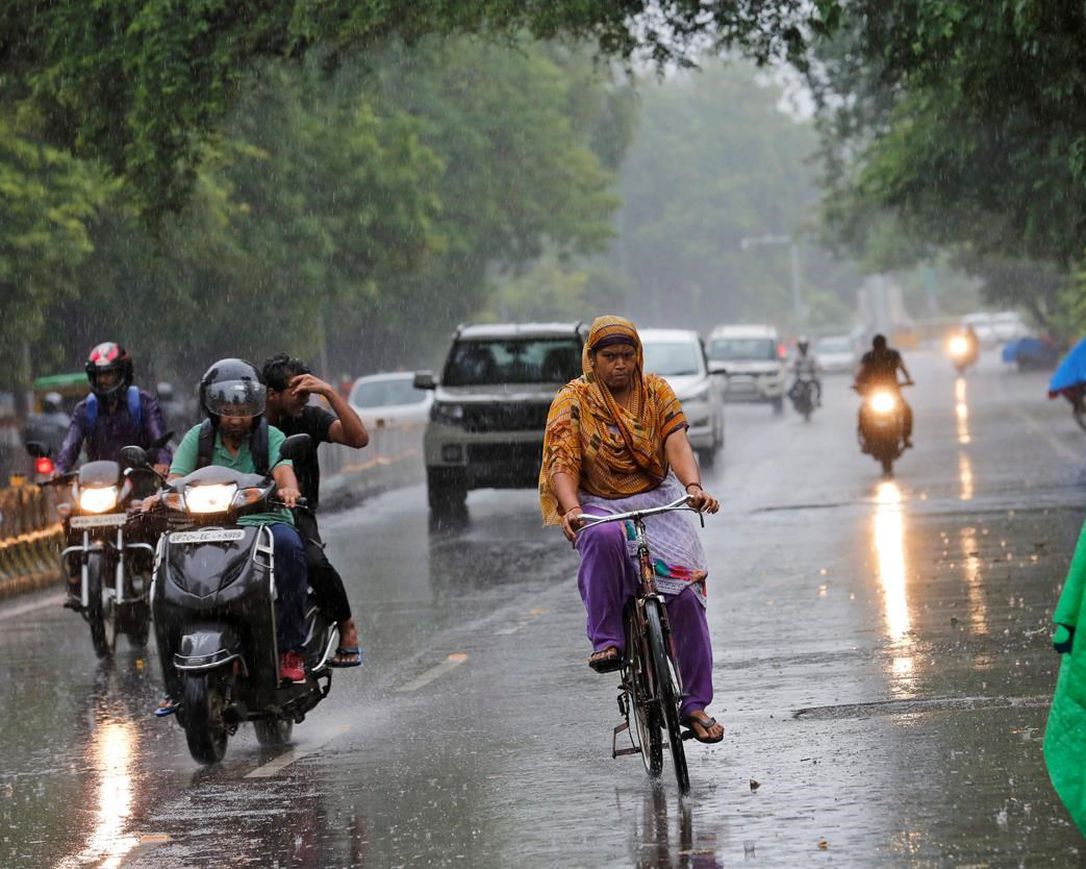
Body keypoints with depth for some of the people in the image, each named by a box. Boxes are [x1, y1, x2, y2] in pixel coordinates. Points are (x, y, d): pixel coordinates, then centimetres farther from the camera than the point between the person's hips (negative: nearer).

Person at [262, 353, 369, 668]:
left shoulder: (308, 418, 2)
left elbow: (359, 438, -11)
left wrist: (329, 392, -17)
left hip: (296, 512, 0)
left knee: (314, 562, -31)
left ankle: (346, 626, -8)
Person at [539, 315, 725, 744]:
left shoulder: (657, 392, 4)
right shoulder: (573, 401, -1)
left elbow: (677, 445, -10)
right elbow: (562, 463, -11)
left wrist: (693, 487, -30)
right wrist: (571, 507, -31)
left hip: (656, 501, 2)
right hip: (599, 506, -2)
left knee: (686, 591, -16)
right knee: (604, 538, -40)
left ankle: (696, 704, -8)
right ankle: (605, 640, -30)